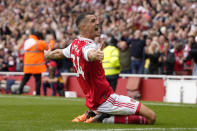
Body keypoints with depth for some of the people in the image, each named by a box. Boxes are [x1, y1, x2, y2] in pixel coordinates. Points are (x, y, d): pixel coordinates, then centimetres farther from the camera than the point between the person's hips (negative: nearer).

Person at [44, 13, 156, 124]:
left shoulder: (74, 45, 6)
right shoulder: (88, 46, -21)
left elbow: (59, 53, 26)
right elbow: (89, 54, -46)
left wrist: (48, 54, 49)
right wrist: (95, 55, -70)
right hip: (106, 100, -10)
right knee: (151, 116, -18)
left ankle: (101, 117, 10)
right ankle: (104, 119, -15)